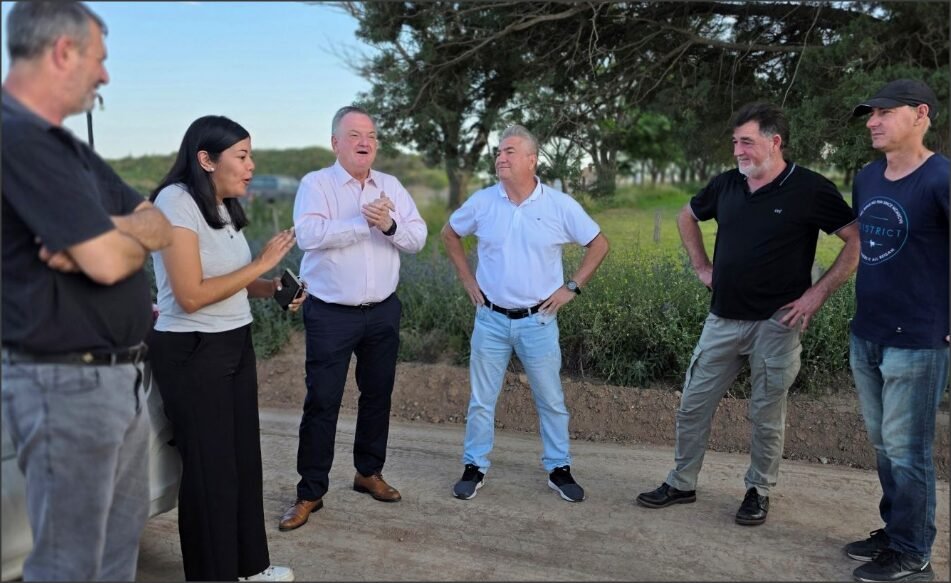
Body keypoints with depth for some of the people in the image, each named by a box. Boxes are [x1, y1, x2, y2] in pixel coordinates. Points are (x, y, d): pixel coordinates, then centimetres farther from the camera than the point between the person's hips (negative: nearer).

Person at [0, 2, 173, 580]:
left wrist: (110, 231, -12)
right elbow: (108, 263, -25)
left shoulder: (67, 146, 12)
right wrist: (132, 236, -1)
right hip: (67, 382, -9)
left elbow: (166, 225, 10)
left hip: (120, 374, 10)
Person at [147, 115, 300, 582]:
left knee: (244, 457, 14)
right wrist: (261, 264, -18)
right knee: (209, 468, 3)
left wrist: (273, 288, -2)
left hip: (236, 345, 8)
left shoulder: (224, 206, 8)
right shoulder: (176, 202, -17)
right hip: (191, 353, -8)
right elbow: (191, 295, -23)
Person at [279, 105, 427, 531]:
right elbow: (308, 234, -22)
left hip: (383, 311, 5)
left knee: (378, 393, 14)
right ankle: (310, 492, 10)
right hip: (331, 313, -4)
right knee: (322, 401, -1)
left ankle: (369, 472, 32)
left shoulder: (391, 187, 8)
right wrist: (364, 222, -24)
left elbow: (417, 239, 0)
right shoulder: (316, 184, -5)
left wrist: (390, 224, -20)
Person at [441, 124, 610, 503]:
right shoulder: (482, 202, -3)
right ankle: (474, 467, 22)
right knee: (481, 399, 8)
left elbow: (599, 245, 2)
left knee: (551, 400, 9)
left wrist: (572, 287, -4)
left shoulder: (560, 206, -7)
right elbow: (449, 234, 14)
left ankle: (558, 469, 25)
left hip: (538, 320, -1)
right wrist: (467, 280, 7)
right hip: (491, 318, 1)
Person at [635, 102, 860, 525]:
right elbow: (686, 217, 23)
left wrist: (818, 292, -12)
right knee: (694, 405, 9)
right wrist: (702, 267, 14)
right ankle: (681, 484, 25)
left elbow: (857, 241, -9)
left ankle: (759, 491, 27)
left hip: (775, 323, -5)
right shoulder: (726, 185, 5)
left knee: (766, 415, 8)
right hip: (722, 319, 5)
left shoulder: (810, 190, -9)